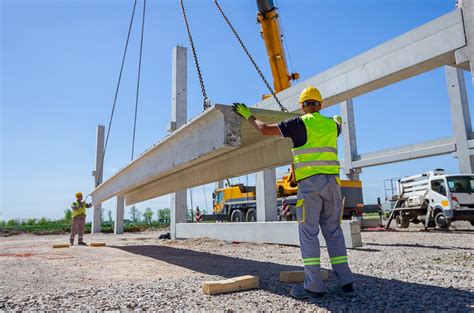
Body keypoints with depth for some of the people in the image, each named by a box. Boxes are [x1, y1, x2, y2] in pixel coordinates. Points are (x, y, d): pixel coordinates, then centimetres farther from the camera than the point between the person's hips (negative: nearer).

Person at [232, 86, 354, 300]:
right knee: (333, 231, 11)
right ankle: (345, 282, 11)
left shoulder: (300, 123, 0)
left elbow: (265, 129, -2)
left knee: (308, 233, -2)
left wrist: (248, 115, 15)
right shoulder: (331, 125, 16)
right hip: (332, 180, 6)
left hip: (310, 182, -5)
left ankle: (314, 287, -2)